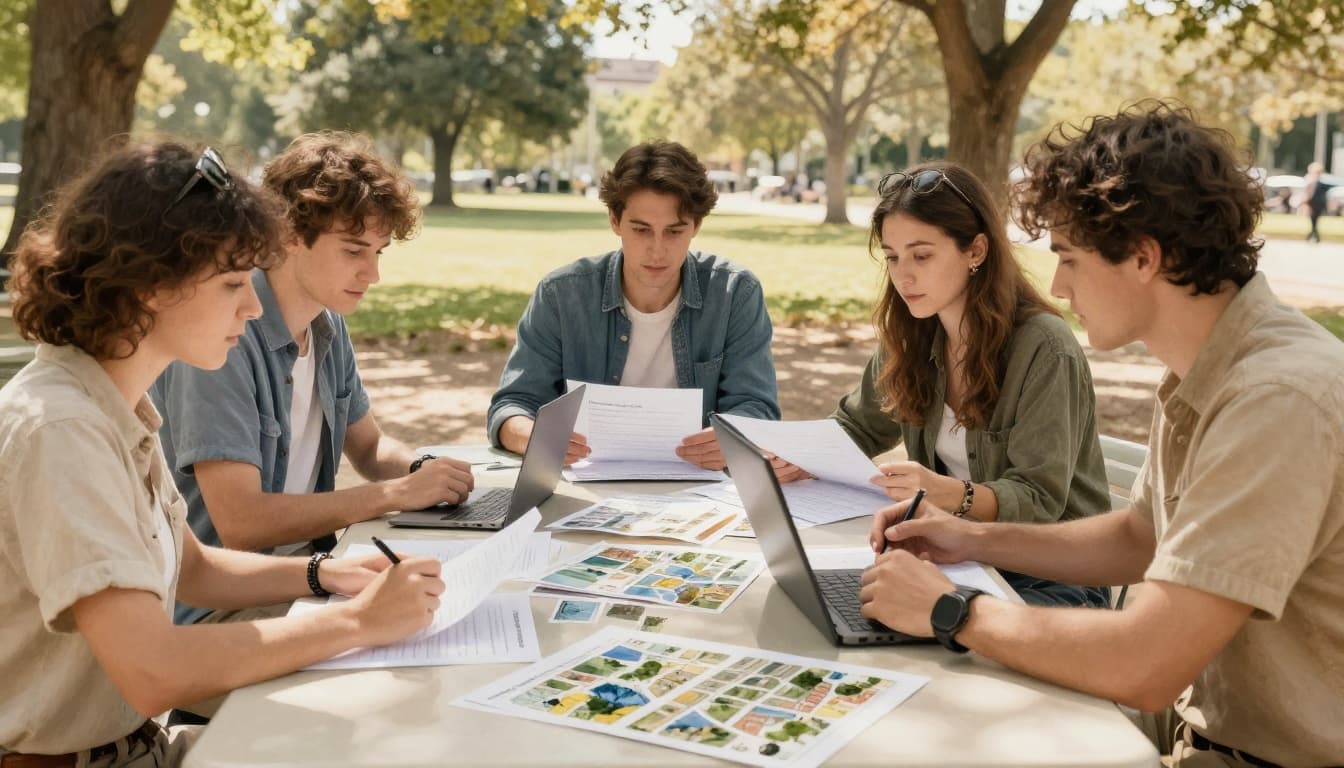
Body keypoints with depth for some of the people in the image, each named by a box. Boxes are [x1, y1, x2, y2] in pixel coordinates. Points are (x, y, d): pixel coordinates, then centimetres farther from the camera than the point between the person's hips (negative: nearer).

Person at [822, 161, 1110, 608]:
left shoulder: (1044, 349, -17)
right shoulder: (912, 340, 3)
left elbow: (1038, 501, -19)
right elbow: (854, 429, 16)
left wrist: (946, 492, -38)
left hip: (1052, 576, -6)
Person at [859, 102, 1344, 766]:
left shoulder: (1279, 400, -28)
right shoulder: (1204, 374, 3)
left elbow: (1143, 666, -31)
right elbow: (1139, 538, 17)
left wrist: (951, 611, -18)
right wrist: (977, 541, 6)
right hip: (1205, 711, 7)